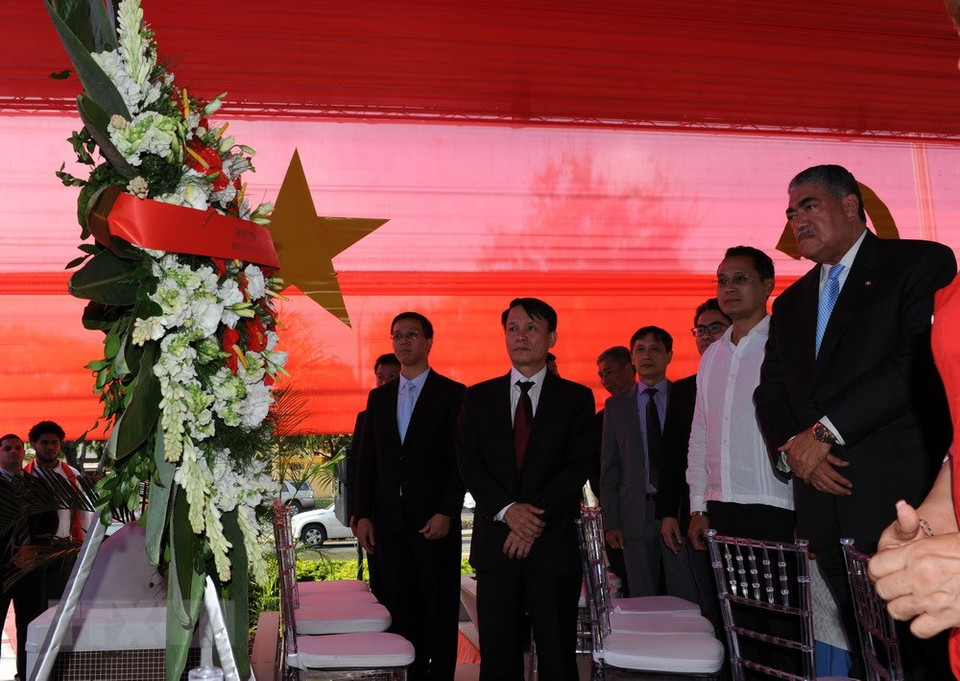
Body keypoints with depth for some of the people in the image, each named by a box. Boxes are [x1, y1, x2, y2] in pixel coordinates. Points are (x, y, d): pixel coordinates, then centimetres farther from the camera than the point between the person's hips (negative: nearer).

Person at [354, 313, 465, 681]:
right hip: (388, 523, 4)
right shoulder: (378, 397, 13)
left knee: (440, 612, 4)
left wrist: (446, 513, -12)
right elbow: (366, 460, 12)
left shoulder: (452, 394, 0)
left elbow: (460, 460, -4)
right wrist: (363, 515, 4)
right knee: (399, 612, 7)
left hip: (434, 521, -4)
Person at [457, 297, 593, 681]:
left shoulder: (576, 398, 6)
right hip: (496, 544, 2)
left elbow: (578, 466, -3)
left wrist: (535, 516, -13)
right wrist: (508, 510, -13)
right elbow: (469, 463, 2)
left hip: (554, 543, -1)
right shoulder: (479, 397, 11)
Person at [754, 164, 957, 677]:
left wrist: (826, 430, -14)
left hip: (903, 499, -5)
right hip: (827, 506, 6)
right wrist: (792, 445, -5)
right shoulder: (790, 303, 21)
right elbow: (769, 392, 17)